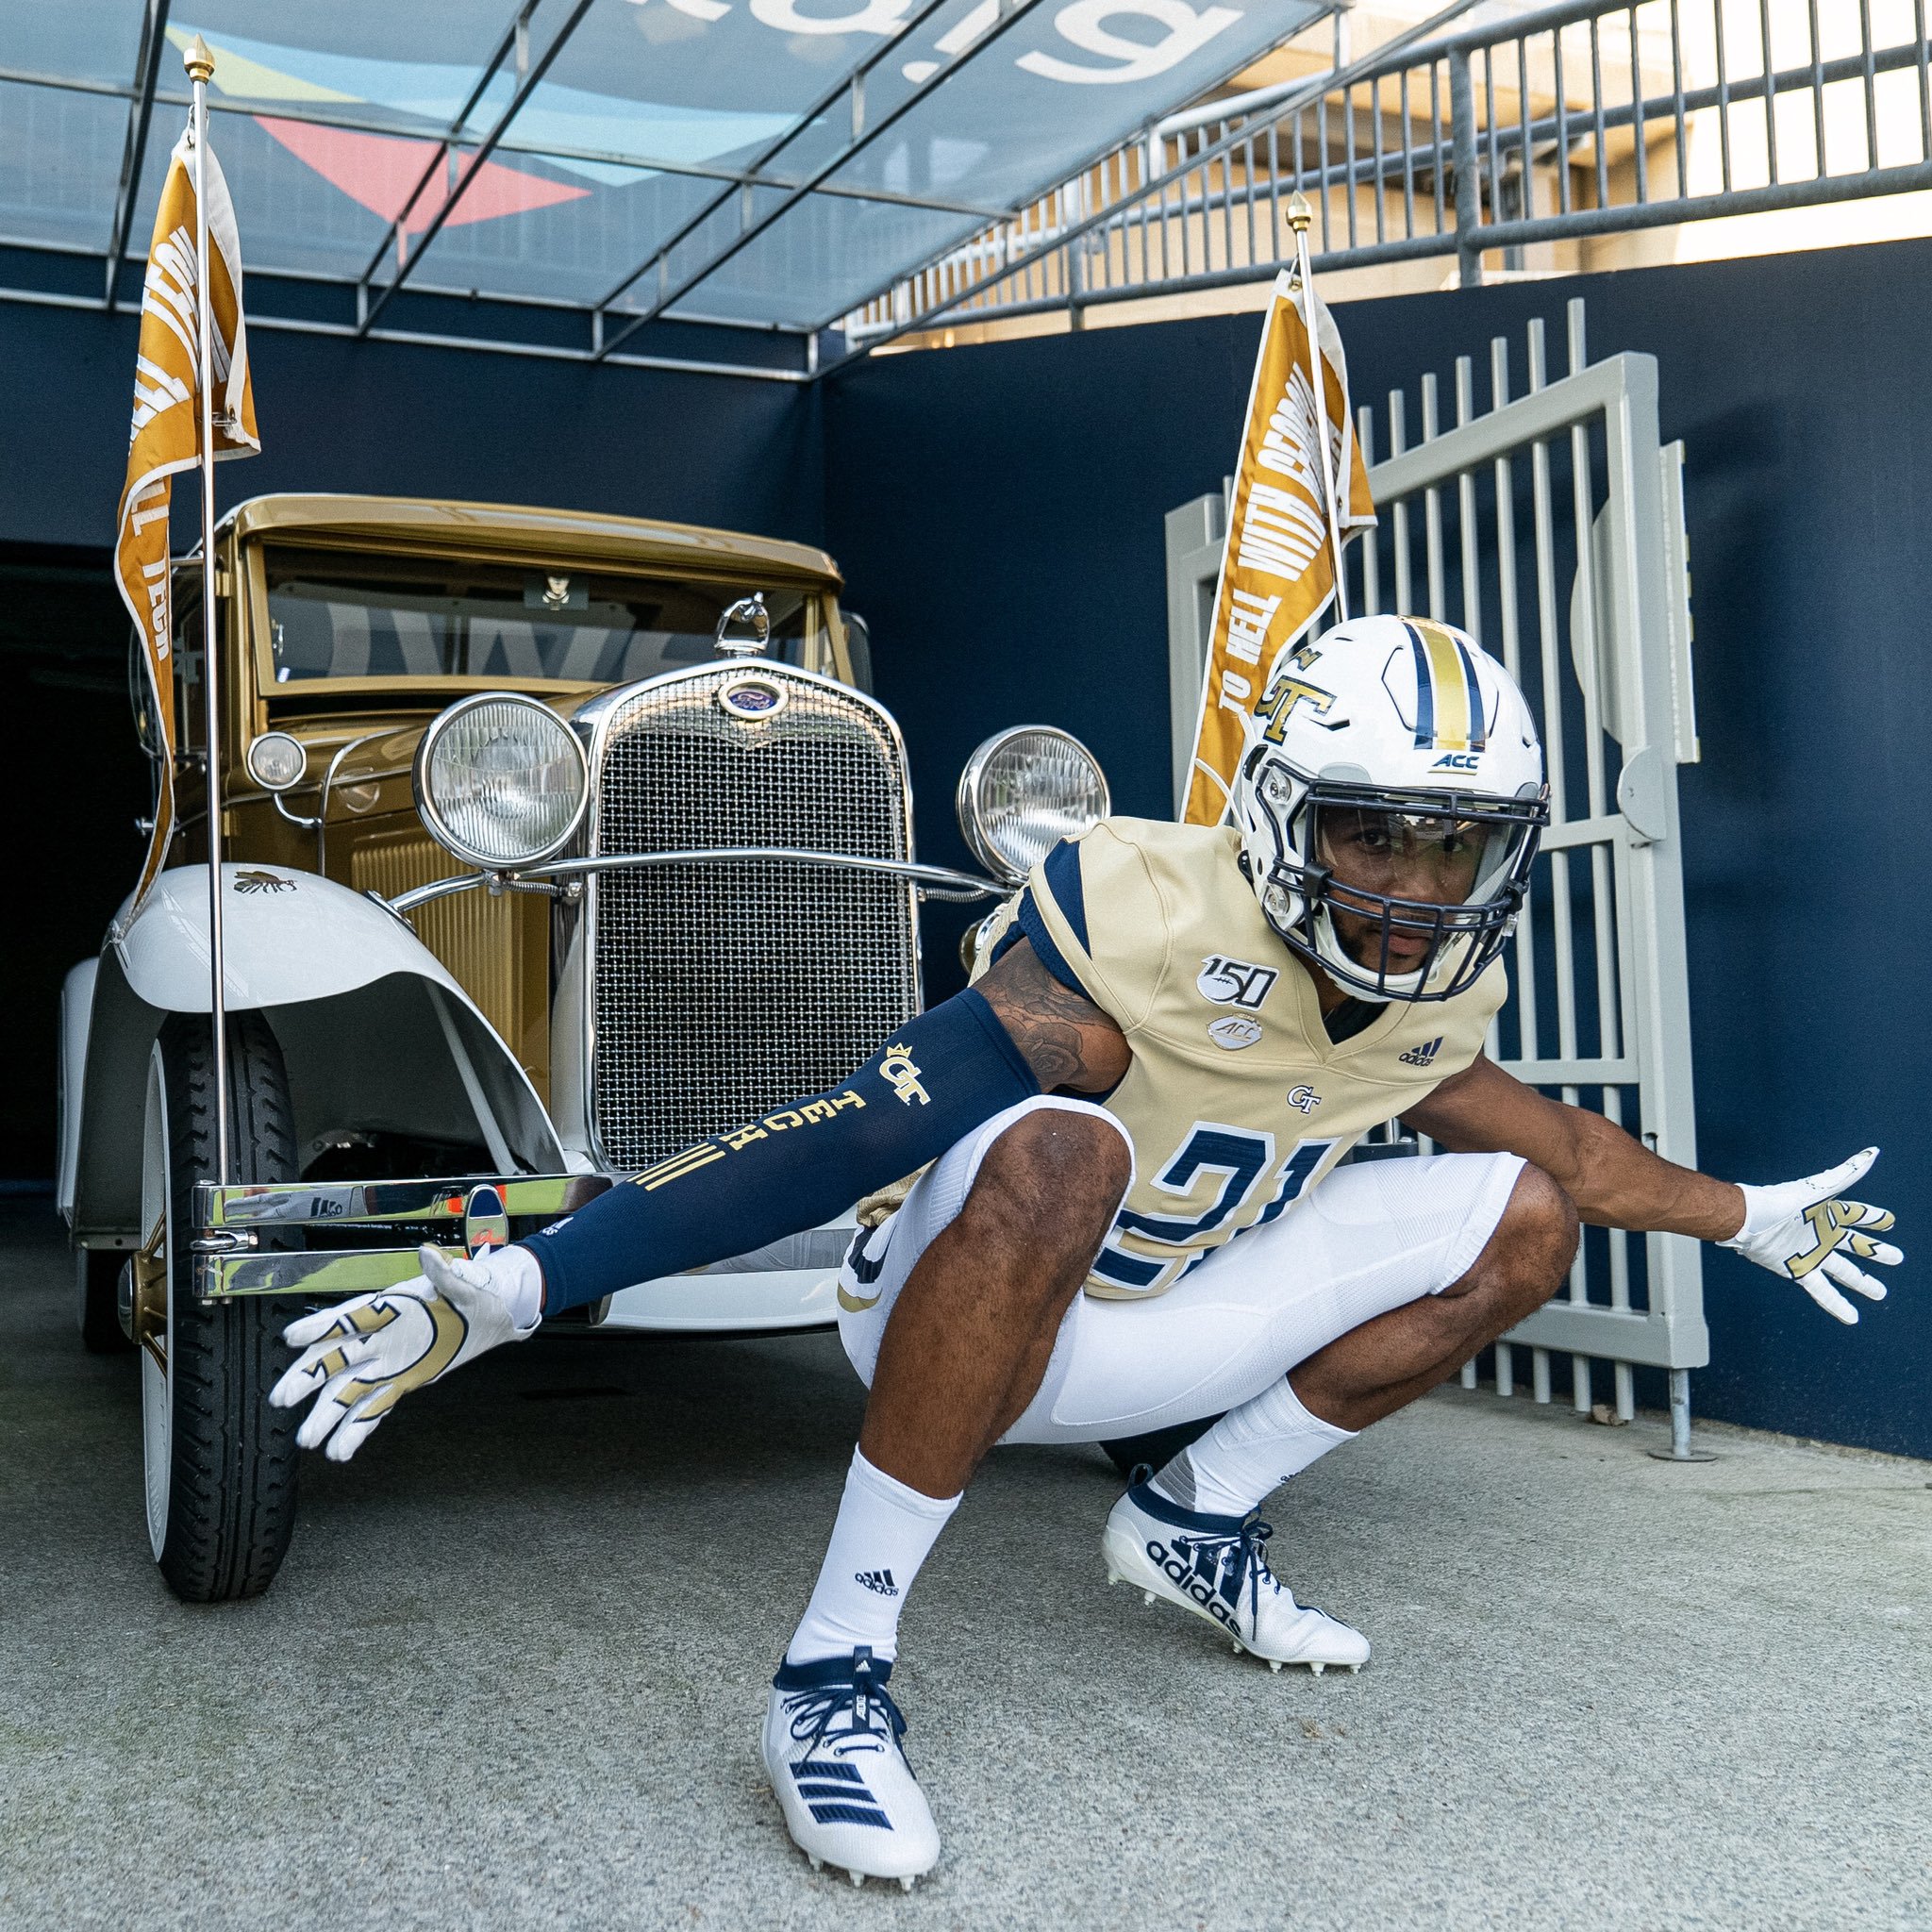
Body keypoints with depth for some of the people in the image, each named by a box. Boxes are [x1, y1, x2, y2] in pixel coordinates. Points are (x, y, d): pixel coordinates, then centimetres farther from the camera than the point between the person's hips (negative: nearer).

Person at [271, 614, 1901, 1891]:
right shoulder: (1143, 925, -30)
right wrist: (509, 1292, -42)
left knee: (1521, 1218, 1)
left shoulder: (1437, 996, -6)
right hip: (957, 1309, -6)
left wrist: (1749, 1218, 28)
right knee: (1059, 1149, -41)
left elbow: (1552, 1135, 16)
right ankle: (837, 1671, -29)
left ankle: (1197, 1519, 12)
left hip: (1132, 1335, 7)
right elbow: (845, 1138, -36)